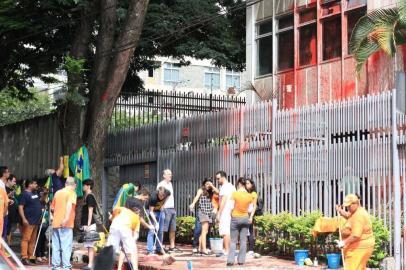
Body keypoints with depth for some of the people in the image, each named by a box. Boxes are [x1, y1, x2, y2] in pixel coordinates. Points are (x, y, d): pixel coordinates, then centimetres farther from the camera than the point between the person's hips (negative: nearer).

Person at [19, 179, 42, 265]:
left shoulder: (35, 193, 15)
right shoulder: (25, 194, -9)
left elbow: (39, 201, 33)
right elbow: (20, 207, -16)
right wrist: (23, 219, -23)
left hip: (36, 221, 9)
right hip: (29, 221, -9)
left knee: (33, 240, 11)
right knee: (26, 239, -10)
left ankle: (31, 257, 16)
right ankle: (24, 257, -12)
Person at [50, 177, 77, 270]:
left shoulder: (57, 192, 15)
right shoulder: (71, 193, -4)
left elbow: (52, 208, 23)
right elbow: (69, 204, -23)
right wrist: (67, 217, -33)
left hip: (56, 223, 6)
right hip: (66, 224, -6)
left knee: (56, 247, 10)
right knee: (66, 246, -7)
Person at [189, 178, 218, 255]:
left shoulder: (210, 192, 15)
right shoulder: (201, 190, 0)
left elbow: (217, 192, 1)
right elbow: (197, 197, -18)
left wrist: (212, 186, -5)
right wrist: (193, 203, -36)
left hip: (209, 212, 6)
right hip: (202, 211, -6)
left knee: (205, 231, 9)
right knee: (204, 231, -13)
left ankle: (200, 248, 17)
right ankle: (204, 249, -18)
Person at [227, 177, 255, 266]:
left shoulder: (235, 194, -11)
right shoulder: (250, 196, -1)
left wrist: (231, 215, 4)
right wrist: (251, 217, 13)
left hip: (235, 218, -3)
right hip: (245, 218, 3)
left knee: (233, 241, 3)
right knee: (243, 240, 8)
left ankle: (231, 260, -4)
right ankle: (241, 260, 6)